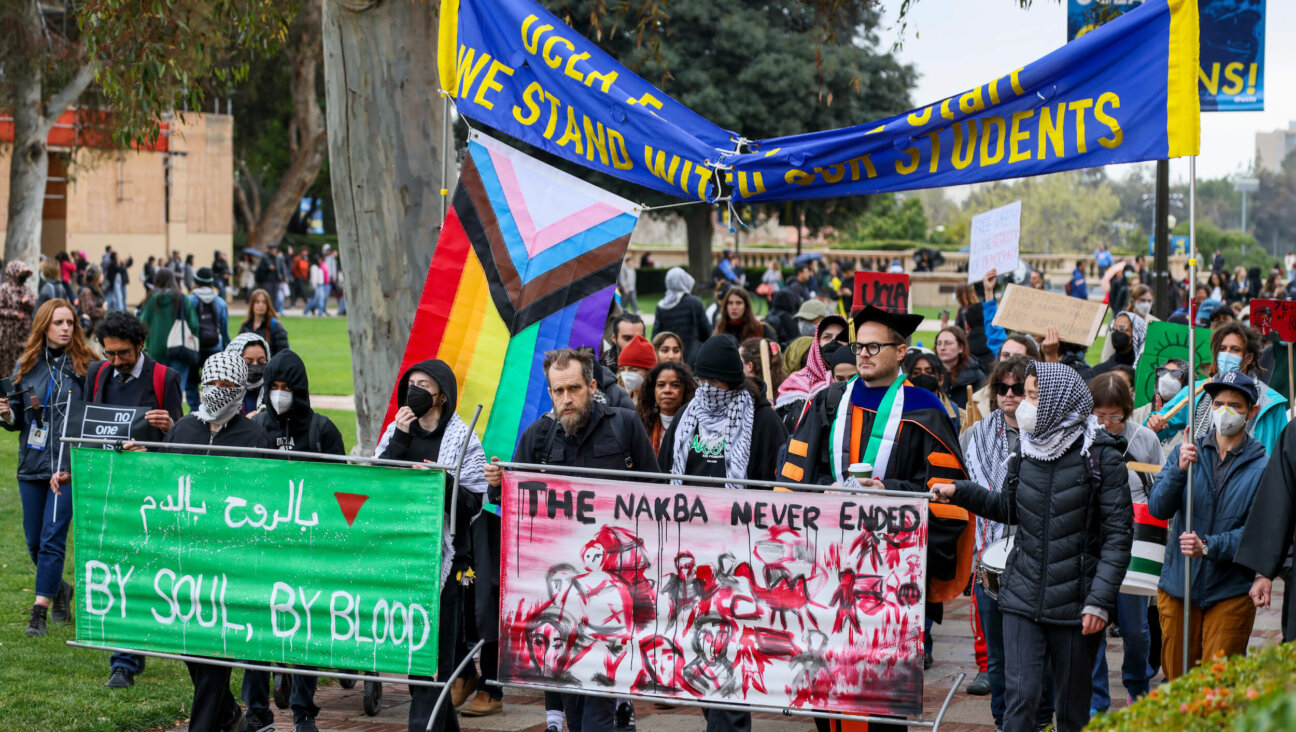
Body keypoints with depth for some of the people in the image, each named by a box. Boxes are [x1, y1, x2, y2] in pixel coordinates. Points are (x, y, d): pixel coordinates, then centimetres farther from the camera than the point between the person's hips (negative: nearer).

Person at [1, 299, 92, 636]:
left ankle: (40, 610, -6)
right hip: (32, 464, 4)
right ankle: (58, 589, 35)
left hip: (68, 467, -4)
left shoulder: (85, 366, -4)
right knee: (34, 541, 10)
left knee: (52, 539, -9)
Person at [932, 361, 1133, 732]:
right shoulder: (1027, 452, 8)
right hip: (1023, 598, 4)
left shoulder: (1100, 457, -8)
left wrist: (1100, 601, -15)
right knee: (1020, 695, -6)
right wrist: (960, 491, 11)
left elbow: (1118, 534, -9)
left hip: (1074, 604, -4)